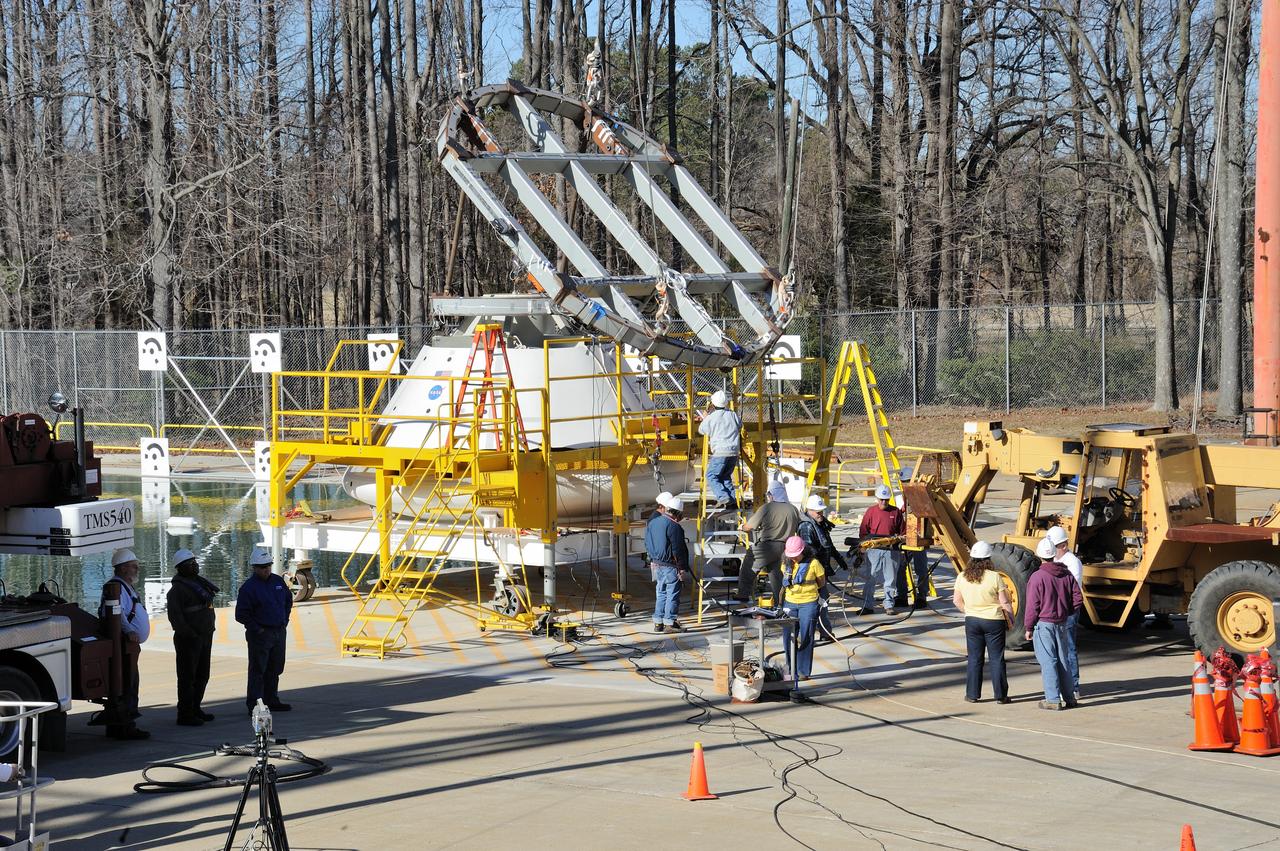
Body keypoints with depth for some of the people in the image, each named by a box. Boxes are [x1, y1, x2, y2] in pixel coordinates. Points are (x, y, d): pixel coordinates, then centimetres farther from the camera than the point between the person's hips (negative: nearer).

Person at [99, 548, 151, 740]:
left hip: (131, 644, 11)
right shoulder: (115, 587, -14)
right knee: (125, 686, -12)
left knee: (130, 685, 15)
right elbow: (117, 611, -29)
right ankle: (125, 726, -13)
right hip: (124, 644, -11)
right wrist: (129, 631, -37)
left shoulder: (125, 587, 22)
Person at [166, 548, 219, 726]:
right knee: (188, 677, -5)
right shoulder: (178, 588, -13)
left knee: (202, 676, 15)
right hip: (189, 640, -9)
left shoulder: (199, 582, 16)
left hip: (205, 636, 9)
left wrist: (208, 631, 15)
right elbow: (174, 615, -20)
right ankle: (185, 714, -2)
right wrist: (190, 634, -22)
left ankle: (195, 709, 26)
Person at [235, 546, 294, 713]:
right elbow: (241, 614, -11)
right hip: (260, 635, -7)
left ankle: (272, 701, 25)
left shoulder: (278, 581, 8)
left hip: (279, 631, 7)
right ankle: (254, 704, -6)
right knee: (257, 670, -7)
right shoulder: (248, 587, -12)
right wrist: (257, 629, -13)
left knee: (275, 669, 14)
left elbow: (289, 599, 25)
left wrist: (285, 621, 15)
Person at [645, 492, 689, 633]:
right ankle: (669, 623, 3)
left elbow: (648, 544, 15)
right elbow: (678, 549, -17)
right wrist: (683, 568, -10)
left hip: (656, 564, 8)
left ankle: (658, 622, 17)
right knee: (673, 594, 1)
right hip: (670, 566, -8)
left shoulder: (652, 522, 7)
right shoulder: (673, 526, -18)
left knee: (660, 593, 15)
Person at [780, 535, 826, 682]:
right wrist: (786, 588, 7)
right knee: (788, 638, 4)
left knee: (806, 639, 0)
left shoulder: (813, 564, -9)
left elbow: (822, 582, 1)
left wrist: (805, 590, -2)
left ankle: (804, 671, 10)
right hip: (790, 603, 4)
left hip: (808, 604, -4)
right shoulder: (786, 564, 5)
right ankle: (792, 671, 15)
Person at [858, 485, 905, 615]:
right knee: (870, 578, 1)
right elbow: (863, 532, 7)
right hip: (874, 550, -1)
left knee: (890, 579, 5)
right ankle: (867, 606, 6)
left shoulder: (896, 512, 7)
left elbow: (902, 531, 12)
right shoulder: (871, 511, 6)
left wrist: (897, 538, -5)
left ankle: (889, 606, 12)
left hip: (891, 550, 1)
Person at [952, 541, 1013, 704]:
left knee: (974, 658, 12)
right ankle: (1000, 695, 10)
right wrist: (1011, 619, 3)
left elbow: (957, 601, 7)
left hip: (972, 621, 3)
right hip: (994, 621, -3)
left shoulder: (962, 578, -4)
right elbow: (1004, 603, -11)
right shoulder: (994, 577, -15)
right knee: (996, 659, 6)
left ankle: (972, 694, 14)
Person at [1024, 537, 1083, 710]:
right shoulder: (1066, 575, 3)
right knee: (1062, 660, 15)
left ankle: (1053, 699, -4)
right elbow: (1077, 600, 5)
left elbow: (1032, 606, -12)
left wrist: (1029, 628, -3)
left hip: (1043, 624, -6)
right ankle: (1068, 697, 20)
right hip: (1062, 624, 6)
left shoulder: (1037, 577, -14)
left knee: (1048, 661, -3)